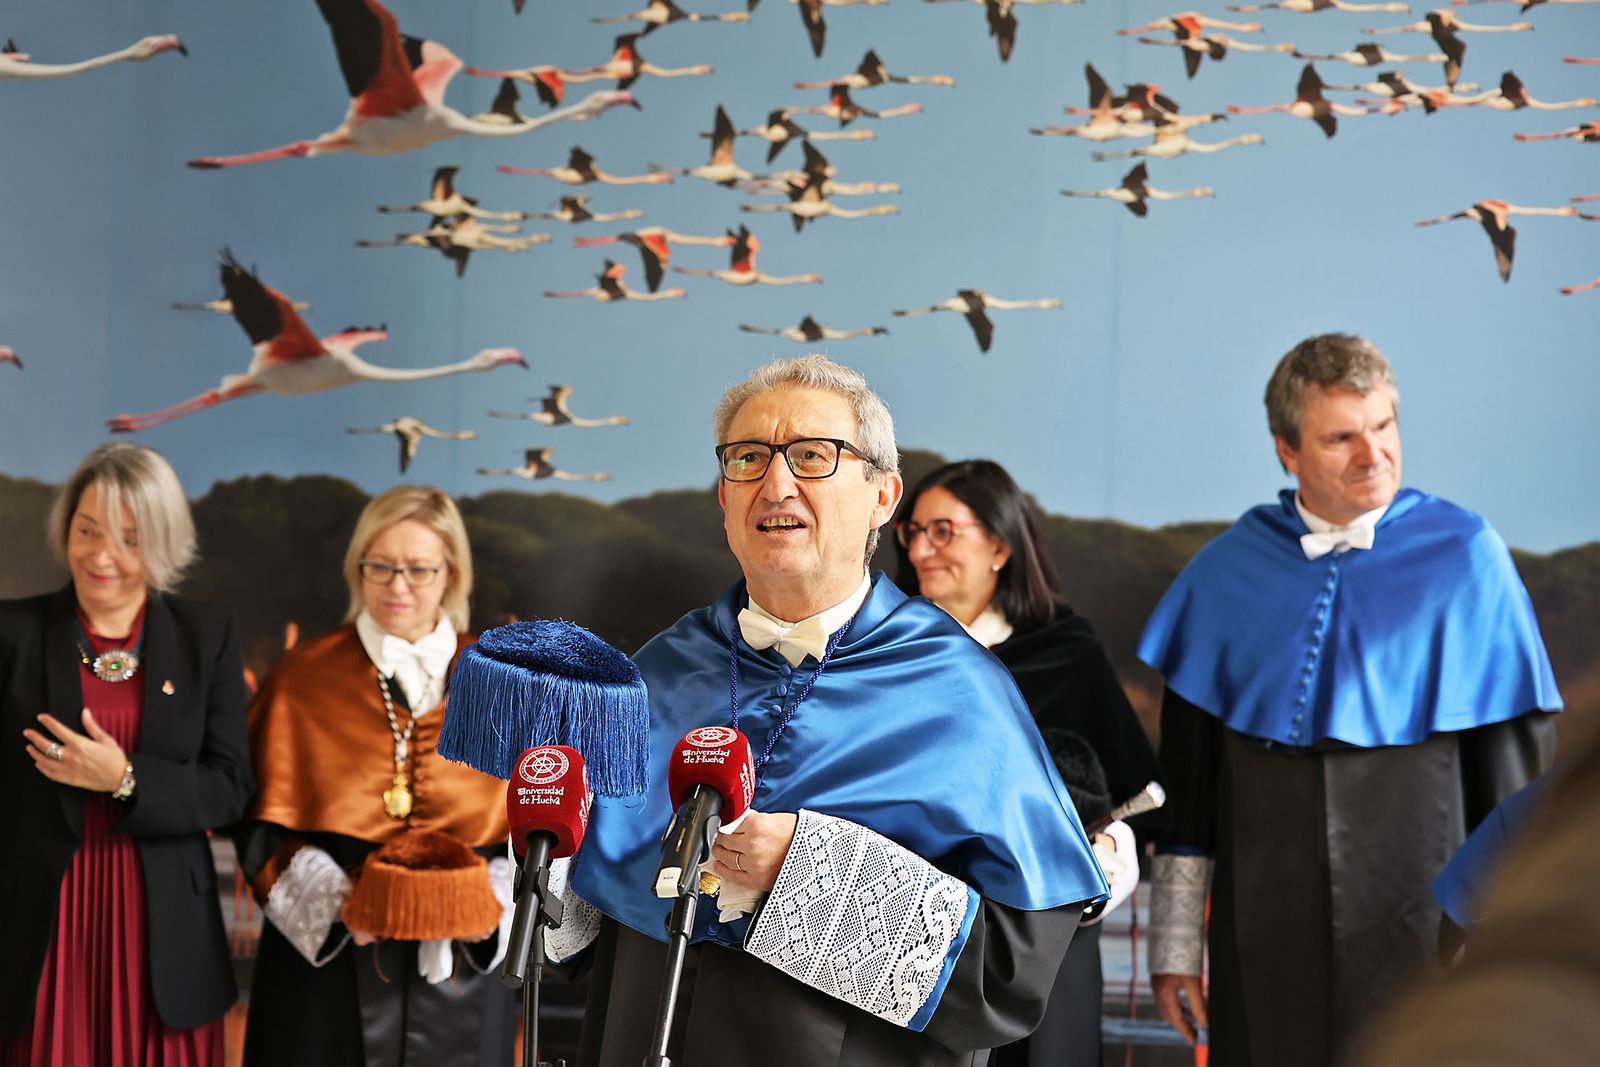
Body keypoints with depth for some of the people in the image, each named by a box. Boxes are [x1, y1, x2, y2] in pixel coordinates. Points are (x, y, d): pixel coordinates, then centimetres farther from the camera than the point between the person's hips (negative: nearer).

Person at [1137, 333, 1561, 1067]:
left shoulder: (1462, 556, -2)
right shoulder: (1230, 570, 4)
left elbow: (1515, 758, 0)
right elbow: (1186, 760, 8)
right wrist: (1174, 945, 7)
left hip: (1414, 923, -2)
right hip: (1264, 941, 2)